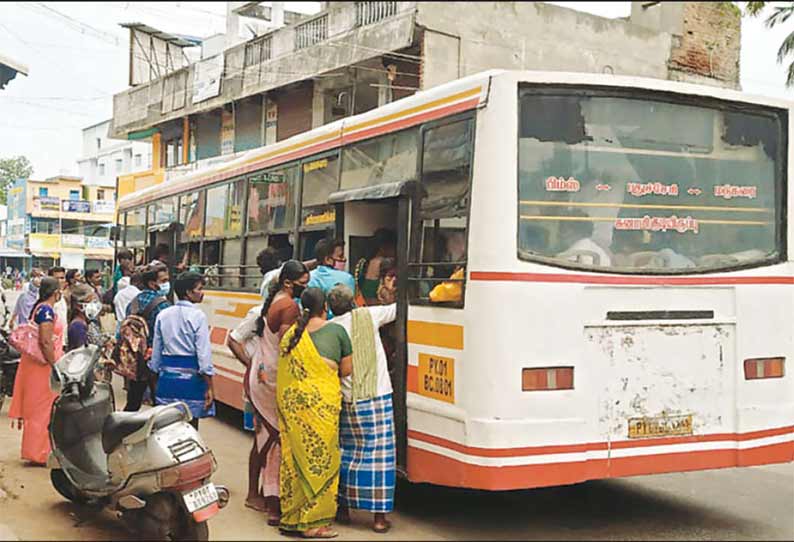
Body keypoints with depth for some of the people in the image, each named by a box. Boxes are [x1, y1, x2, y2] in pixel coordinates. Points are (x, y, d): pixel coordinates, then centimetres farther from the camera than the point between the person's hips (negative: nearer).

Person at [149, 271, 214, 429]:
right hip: (191, 379, -5)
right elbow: (204, 353, -12)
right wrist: (209, 388, -10)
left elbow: (156, 351, 10)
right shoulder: (197, 316, -9)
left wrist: (155, 379, 21)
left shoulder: (163, 315, 6)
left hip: (167, 378, 5)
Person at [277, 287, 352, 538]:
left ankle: (291, 516, 21)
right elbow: (346, 370, 2)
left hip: (290, 401, 5)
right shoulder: (336, 330, -2)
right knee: (320, 458, 2)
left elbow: (284, 371, 11)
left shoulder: (290, 334, 10)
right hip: (321, 401, -5)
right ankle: (313, 522, 5)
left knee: (294, 456, 13)